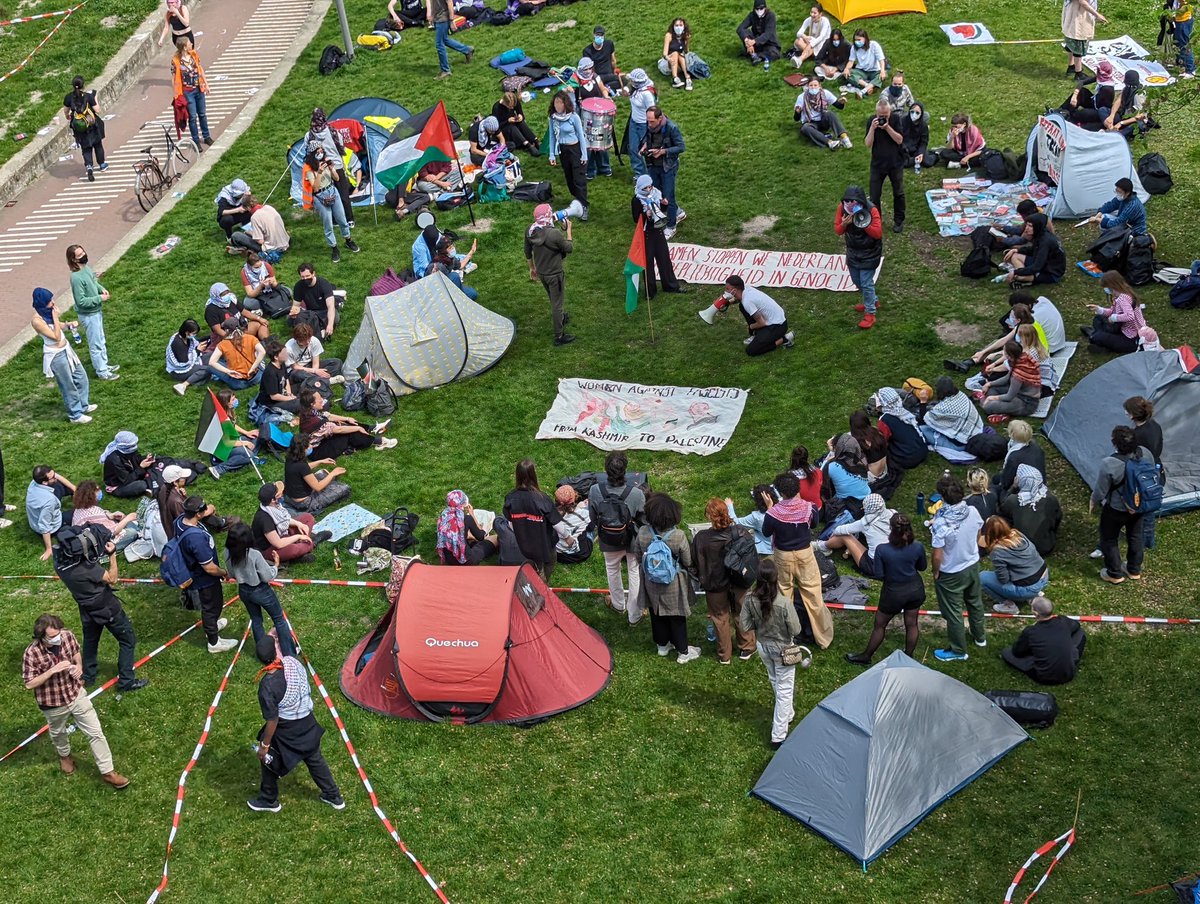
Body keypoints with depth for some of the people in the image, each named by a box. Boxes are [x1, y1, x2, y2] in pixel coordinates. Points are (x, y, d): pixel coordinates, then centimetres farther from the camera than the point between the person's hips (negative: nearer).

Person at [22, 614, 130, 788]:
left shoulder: (67, 636, -17)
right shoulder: (31, 654, -29)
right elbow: (29, 684, -22)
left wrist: (79, 666, -15)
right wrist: (53, 670, -33)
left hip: (76, 694, 2)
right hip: (53, 704, -2)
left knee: (96, 733, 5)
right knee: (59, 733, 27)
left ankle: (107, 771, 18)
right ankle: (64, 755, 60)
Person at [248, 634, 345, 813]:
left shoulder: (267, 686, -33)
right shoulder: (292, 661, -21)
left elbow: (272, 721, -23)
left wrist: (264, 745, -9)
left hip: (286, 731, -6)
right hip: (307, 724, 6)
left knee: (269, 761, 23)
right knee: (315, 760, 27)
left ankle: (268, 801, 44)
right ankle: (334, 796, 42)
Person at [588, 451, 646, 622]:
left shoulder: (595, 491, -27)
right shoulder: (636, 494, -31)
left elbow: (593, 518, -9)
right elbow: (643, 519, -14)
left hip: (608, 539, 2)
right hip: (633, 538, -2)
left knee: (612, 569, 29)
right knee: (635, 573, 20)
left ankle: (618, 604, 51)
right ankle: (634, 614, 33)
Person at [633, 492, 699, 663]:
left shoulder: (642, 533, -21)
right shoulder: (678, 536, -29)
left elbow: (638, 556, -3)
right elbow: (688, 562, -15)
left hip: (651, 583, 3)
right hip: (673, 585, -3)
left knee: (657, 614, 25)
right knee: (676, 617, 16)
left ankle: (662, 645, 44)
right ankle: (683, 652, 31)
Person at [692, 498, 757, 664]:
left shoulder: (701, 538, -25)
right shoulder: (741, 533, -21)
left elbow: (696, 563, -11)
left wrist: (703, 580, 7)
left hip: (715, 585, -1)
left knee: (720, 617, 19)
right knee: (741, 613, 23)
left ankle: (724, 655, 32)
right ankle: (746, 648, 40)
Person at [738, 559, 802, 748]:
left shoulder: (750, 599, -20)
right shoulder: (784, 603, -31)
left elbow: (745, 627, -12)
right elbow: (795, 630, -21)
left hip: (762, 646, 5)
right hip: (782, 648, -5)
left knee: (775, 681, 30)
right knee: (785, 689, 10)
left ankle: (787, 713, 54)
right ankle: (778, 736, 12)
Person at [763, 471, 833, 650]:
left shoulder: (774, 513, -24)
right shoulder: (808, 508, -19)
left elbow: (766, 533, -5)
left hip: (783, 556, -1)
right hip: (805, 553, 1)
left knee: (784, 594, 18)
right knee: (813, 595, 11)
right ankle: (824, 637, 21)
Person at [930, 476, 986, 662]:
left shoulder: (941, 524, -34)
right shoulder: (973, 512, -18)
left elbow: (937, 556, -26)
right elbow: (977, 537, 1)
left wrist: (935, 573, -6)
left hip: (951, 574, -6)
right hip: (973, 566, 6)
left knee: (953, 612, 15)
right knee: (975, 602, 29)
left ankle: (958, 651, 32)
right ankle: (980, 636, 51)